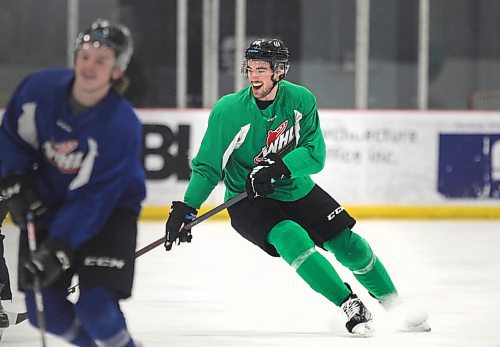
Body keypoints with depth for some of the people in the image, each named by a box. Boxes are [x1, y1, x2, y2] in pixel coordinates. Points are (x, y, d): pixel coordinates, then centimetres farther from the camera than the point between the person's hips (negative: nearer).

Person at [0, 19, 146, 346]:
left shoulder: (123, 124, -27)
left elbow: (93, 199, -29)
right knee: (44, 309, 3)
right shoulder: (40, 88, -17)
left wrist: (59, 249, -33)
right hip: (47, 206, 4)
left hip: (108, 212, -4)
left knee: (96, 307, -20)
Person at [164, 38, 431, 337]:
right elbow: (208, 166, -14)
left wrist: (279, 167, -32)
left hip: (297, 190, 3)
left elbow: (315, 155, -15)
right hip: (248, 203, -3)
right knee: (292, 240, -30)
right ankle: (351, 306, -21)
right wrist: (185, 209, -24)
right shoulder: (229, 110, -19)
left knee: (349, 245, 2)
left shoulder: (301, 100, -12)